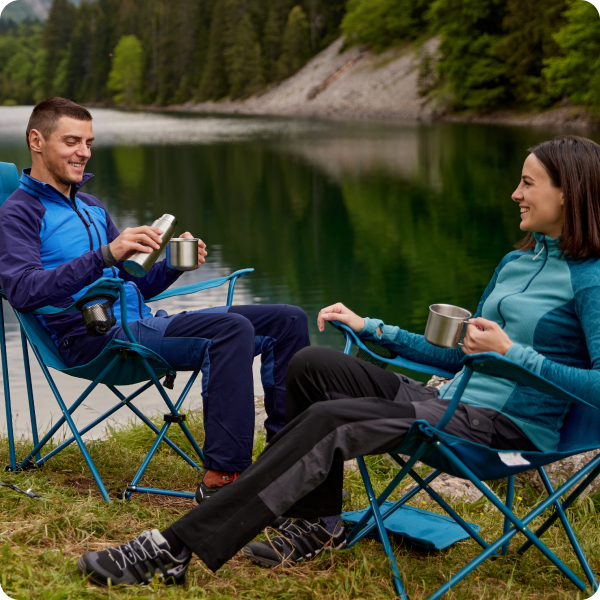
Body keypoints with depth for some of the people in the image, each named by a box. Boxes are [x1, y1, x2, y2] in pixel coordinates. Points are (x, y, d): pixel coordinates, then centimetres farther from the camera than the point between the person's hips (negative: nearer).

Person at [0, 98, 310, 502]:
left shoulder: (91, 207, 26)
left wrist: (174, 264, 4)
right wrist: (105, 255, -28)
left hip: (140, 323, 9)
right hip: (94, 337, -9)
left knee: (288, 321, 0)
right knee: (232, 328, -32)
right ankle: (222, 479, -33)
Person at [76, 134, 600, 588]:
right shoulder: (516, 262, 17)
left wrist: (513, 352, -20)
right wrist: (372, 329, 17)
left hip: (510, 427, -8)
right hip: (452, 402, 8)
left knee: (331, 423, -26)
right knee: (312, 364, -6)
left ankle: (176, 547, -26)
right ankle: (319, 525, -1)